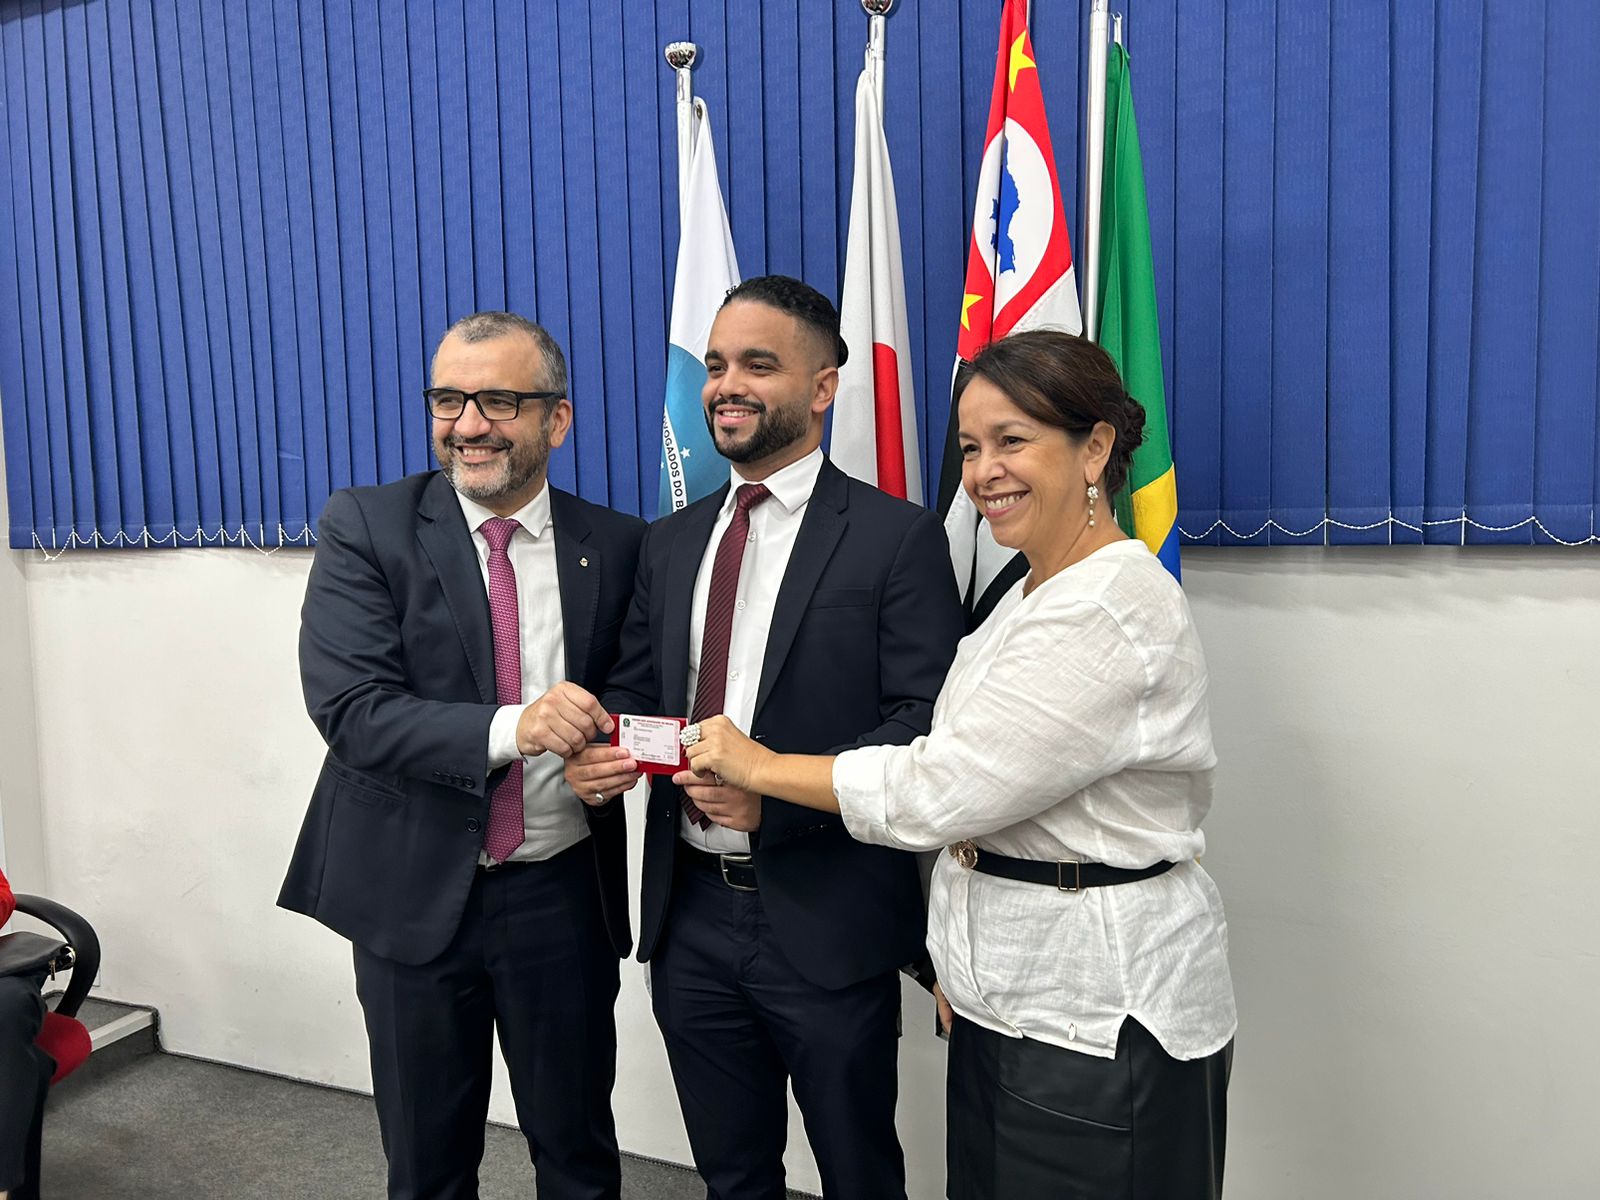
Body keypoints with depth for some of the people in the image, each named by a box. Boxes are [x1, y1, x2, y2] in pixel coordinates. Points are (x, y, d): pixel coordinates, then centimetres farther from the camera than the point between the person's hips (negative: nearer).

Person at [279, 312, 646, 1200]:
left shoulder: (617, 547, -2)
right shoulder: (365, 527, -7)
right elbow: (349, 708, -16)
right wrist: (507, 729, -31)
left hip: (563, 894, 1)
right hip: (414, 894, 0)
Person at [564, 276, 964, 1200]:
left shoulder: (896, 537, -9)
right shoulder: (672, 542, 9)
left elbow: (930, 720, -15)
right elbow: (637, 688, 12)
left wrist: (777, 792, -25)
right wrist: (597, 749, -10)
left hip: (828, 923, -5)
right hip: (691, 914, 5)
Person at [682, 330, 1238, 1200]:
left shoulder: (1114, 608, -21)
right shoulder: (1033, 596, 9)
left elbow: (941, 789, -22)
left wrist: (759, 767, -11)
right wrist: (960, 957, 11)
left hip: (1105, 1025, -8)